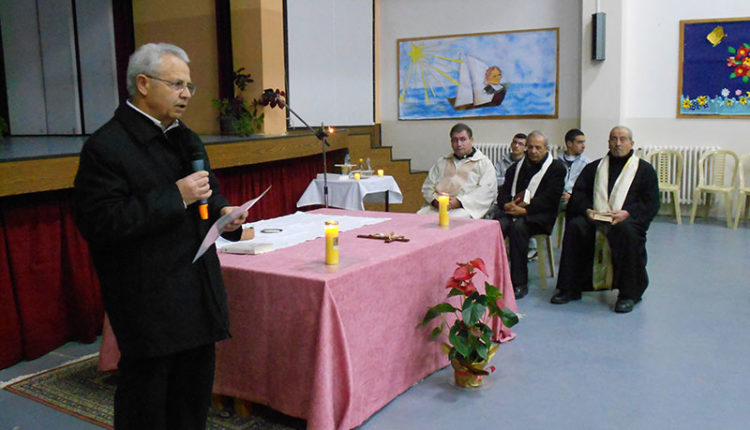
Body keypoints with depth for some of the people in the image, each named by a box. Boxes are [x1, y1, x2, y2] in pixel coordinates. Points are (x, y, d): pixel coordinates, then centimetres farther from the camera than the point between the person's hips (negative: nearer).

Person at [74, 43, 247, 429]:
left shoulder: (186, 139, 13)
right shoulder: (105, 147, -13)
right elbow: (99, 223, -21)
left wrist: (222, 213, 2)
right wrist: (176, 197, -23)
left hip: (198, 292, 8)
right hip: (148, 302, -7)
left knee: (195, 393, 18)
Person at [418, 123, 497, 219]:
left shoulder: (484, 163, 11)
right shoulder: (442, 161, 27)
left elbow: (488, 192, -3)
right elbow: (427, 186, 22)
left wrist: (458, 202, -14)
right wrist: (435, 200, -2)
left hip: (465, 208, -4)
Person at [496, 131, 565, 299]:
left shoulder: (556, 168, 6)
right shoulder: (516, 167, 22)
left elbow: (549, 199, -7)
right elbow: (503, 193, 15)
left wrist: (525, 209, -18)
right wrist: (507, 205, -9)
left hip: (539, 216, -4)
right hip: (513, 210, 4)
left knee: (518, 226, -35)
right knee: (498, 225, -30)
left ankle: (519, 283, -30)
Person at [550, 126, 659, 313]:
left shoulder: (644, 169, 13)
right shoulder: (595, 167, 22)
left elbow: (651, 204, 2)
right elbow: (578, 193, 13)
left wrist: (627, 213, -16)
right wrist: (587, 210, -9)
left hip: (627, 219, -2)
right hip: (595, 218, 3)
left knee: (627, 231, -37)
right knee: (574, 227, -28)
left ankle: (629, 294, -25)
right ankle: (569, 289, -20)